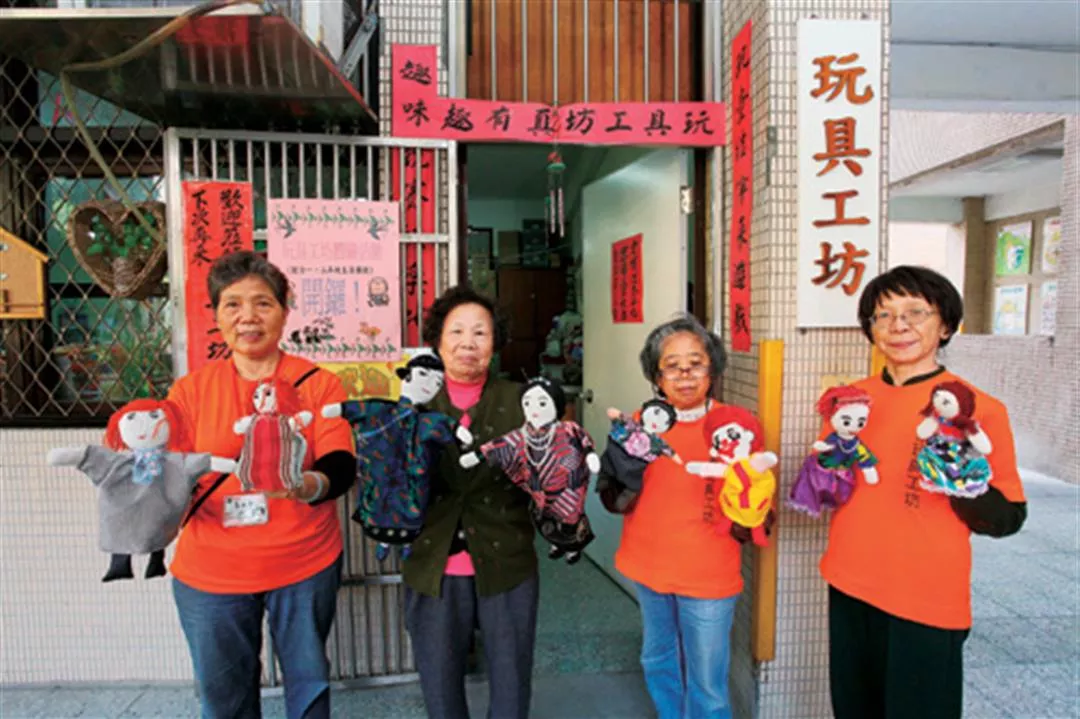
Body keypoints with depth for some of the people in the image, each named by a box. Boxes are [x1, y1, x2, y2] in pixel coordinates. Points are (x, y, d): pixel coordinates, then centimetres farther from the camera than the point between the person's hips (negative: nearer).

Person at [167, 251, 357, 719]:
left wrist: (307, 485, -35)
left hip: (305, 566, -1)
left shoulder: (319, 384, -6)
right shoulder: (190, 390, 0)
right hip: (210, 573, 2)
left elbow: (342, 467, -13)